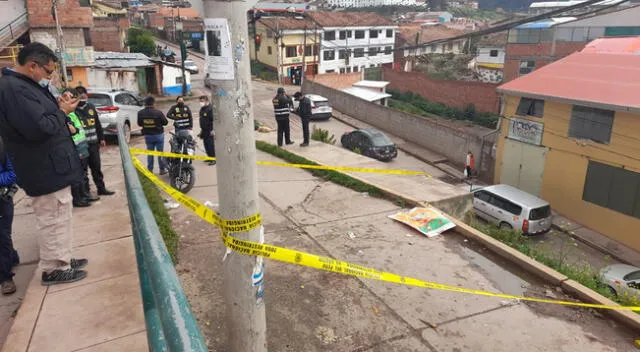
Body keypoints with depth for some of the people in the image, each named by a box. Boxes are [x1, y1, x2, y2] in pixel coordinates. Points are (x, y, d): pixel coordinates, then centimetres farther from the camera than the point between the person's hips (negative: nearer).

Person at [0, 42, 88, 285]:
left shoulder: (22, 85, 14)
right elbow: (40, 128, -28)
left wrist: (59, 108, 2)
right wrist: (62, 112, -13)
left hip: (51, 167, 11)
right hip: (46, 171, -11)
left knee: (60, 218, 19)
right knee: (53, 221, 1)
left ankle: (62, 260, 31)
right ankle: (53, 269, 13)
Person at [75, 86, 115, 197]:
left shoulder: (91, 107, 9)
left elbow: (98, 124, 17)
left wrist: (101, 138, 18)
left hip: (93, 143, 6)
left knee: (97, 167, 16)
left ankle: (101, 188, 26)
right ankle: (86, 192, 10)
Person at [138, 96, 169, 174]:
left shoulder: (140, 113, -7)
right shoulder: (158, 112, -18)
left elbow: (139, 124, 4)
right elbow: (165, 122, -9)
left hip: (147, 135, 3)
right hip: (158, 135, -3)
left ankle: (150, 169, 17)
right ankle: (162, 169, 14)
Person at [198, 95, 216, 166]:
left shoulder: (210, 108, -14)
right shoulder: (202, 109, 16)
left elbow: (213, 120, -18)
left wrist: (213, 130, -21)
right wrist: (201, 129, 25)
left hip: (210, 131, -9)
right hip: (204, 130, 9)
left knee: (210, 144, -9)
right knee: (206, 144, 11)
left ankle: (213, 159, -2)